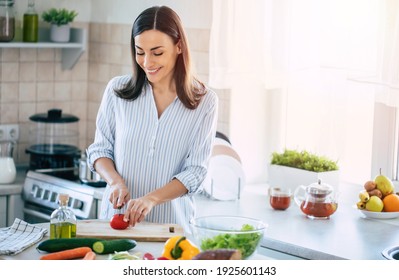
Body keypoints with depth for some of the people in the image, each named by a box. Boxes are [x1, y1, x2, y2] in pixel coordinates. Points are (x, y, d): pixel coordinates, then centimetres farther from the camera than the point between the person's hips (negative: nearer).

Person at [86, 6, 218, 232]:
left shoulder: (204, 102, 0)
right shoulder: (118, 90, 5)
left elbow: (196, 171, -3)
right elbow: (100, 149, 11)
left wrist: (151, 198, -18)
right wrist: (116, 181, -9)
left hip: (172, 223, -1)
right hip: (117, 219, 1)